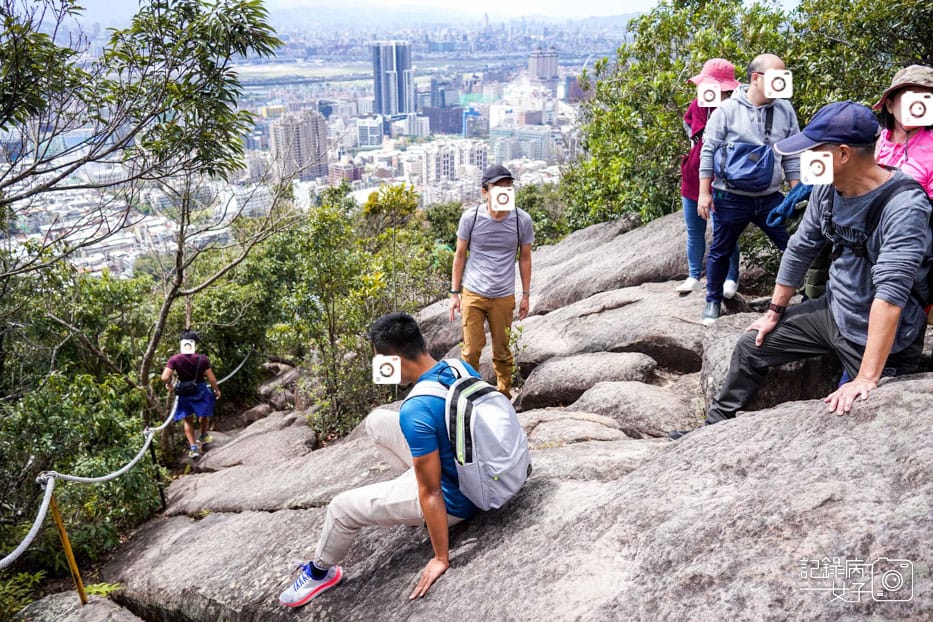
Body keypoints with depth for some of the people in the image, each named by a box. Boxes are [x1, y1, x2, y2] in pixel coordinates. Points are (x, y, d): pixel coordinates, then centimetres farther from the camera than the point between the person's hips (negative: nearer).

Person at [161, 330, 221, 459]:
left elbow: (165, 377, -24)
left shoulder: (174, 359, -18)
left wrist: (169, 385, -2)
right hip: (200, 390, -1)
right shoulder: (202, 359, -19)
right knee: (204, 414, 27)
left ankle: (193, 447, 12)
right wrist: (217, 390, 5)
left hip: (184, 393, 1)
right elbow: (211, 379, -14)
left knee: (188, 420, 17)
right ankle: (203, 437, 44)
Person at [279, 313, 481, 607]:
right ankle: (413, 482, 26)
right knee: (376, 421, 13)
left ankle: (320, 572, 37)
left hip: (455, 499, -7)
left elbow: (431, 494, -26)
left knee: (343, 507, 9)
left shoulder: (416, 412, -33)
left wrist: (441, 558, -15)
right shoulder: (462, 366, -9)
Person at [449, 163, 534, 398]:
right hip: (473, 294, -1)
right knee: (472, 349, 1)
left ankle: (504, 395, 27)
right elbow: (460, 255, 3)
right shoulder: (470, 218, -8)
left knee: (502, 351, 10)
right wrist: (455, 293, 3)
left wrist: (526, 295, 8)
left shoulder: (522, 220, -6)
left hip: (504, 297, 1)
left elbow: (525, 258, 6)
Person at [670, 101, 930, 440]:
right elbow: (800, 249, 5)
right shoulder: (826, 188, -7)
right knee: (751, 347, 9)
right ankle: (713, 429, 22)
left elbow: (890, 293, -36)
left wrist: (866, 379, -40)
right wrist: (774, 313, 12)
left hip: (882, 336, -7)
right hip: (832, 310, 7)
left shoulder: (903, 206, -29)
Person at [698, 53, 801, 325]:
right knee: (720, 252, 11)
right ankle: (713, 301, 29)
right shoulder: (727, 110, -8)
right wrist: (705, 193, -9)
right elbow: (708, 152, -6)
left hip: (771, 198, 3)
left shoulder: (785, 110, 3)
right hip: (731, 199, -3)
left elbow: (792, 156, 8)